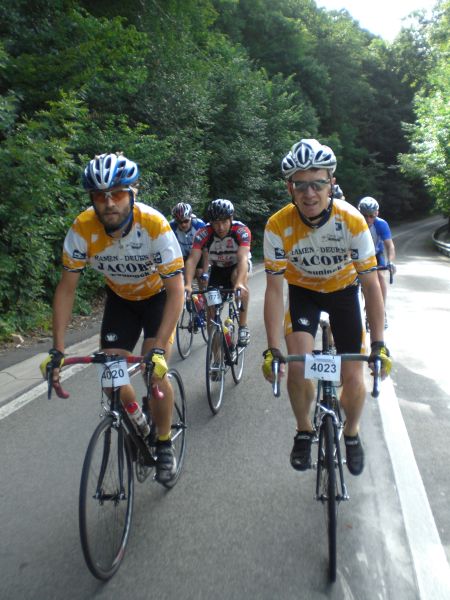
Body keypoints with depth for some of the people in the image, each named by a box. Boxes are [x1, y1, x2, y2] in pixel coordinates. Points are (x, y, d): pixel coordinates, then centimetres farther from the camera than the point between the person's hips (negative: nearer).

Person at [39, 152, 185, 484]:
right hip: (120, 297, 3)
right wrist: (57, 350, -22)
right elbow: (66, 288, -17)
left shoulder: (154, 225, -34)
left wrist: (159, 348, -40)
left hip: (158, 295, -3)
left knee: (154, 372, -18)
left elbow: (176, 291, -31)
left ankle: (164, 443, 7)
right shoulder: (83, 228, -25)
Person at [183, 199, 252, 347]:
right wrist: (188, 284, -50)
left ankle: (243, 326, -24)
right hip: (217, 268, 3)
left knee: (238, 276, -37)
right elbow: (192, 259, -34)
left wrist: (239, 283, -60)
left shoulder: (241, 230, -31)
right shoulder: (204, 233, -26)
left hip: (238, 265, -3)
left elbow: (243, 258, -43)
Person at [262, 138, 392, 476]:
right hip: (303, 290, 0)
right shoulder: (278, 226, -27)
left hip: (343, 289, 0)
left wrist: (379, 344, -27)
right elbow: (274, 289, -23)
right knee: (298, 367, -21)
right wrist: (272, 349, -28)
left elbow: (371, 284, -22)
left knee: (354, 380, -5)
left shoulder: (352, 220, -28)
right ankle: (304, 431, 8)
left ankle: (352, 433, 27)